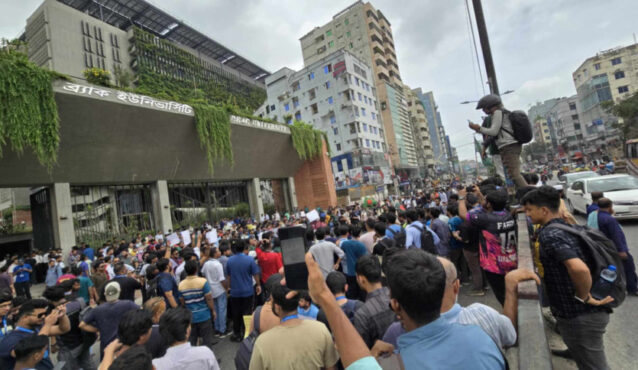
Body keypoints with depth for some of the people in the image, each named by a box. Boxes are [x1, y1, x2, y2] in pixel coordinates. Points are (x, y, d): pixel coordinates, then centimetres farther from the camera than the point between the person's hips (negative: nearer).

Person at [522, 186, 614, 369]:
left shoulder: (548, 234, -25)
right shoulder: (567, 226, 4)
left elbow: (579, 268, -38)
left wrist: (583, 297, -22)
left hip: (580, 316, -10)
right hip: (583, 313, 10)